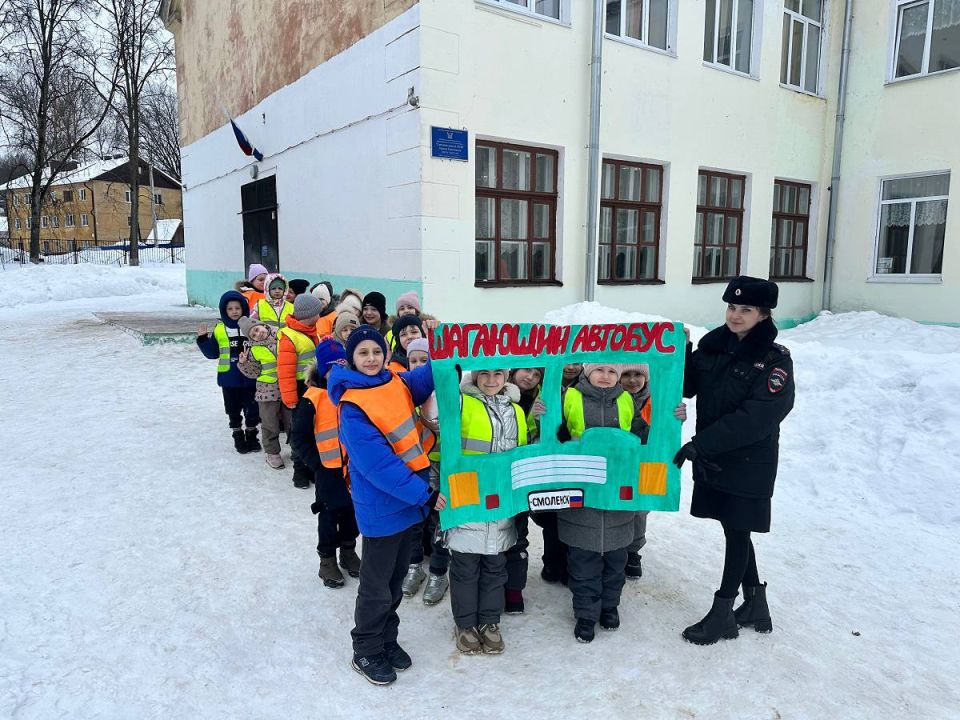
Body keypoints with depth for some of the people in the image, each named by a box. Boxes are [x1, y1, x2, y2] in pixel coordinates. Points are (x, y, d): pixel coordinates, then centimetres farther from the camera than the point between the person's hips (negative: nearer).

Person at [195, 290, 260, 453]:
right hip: (229, 378, 1)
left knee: (251, 409, 8)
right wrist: (203, 338, -9)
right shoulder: (219, 329, 1)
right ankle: (238, 436, 27)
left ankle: (251, 435, 26)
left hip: (249, 377, -1)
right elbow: (213, 353, 2)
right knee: (233, 410, 12)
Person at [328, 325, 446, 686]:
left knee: (396, 579, 21)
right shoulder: (352, 409, -21)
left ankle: (387, 640, 40)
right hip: (381, 508, -7)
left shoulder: (396, 384, 0)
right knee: (376, 587, 10)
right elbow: (379, 465, -24)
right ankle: (365, 652, 30)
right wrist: (425, 494, -23)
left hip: (406, 501, 7)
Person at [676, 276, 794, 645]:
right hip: (712, 459, 5)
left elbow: (756, 417, -23)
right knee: (735, 531, 15)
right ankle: (755, 604, 33)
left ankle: (723, 612, 19)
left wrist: (700, 443, -26)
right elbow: (688, 386, 6)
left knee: (737, 532, 6)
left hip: (749, 463, -5)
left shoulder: (775, 361, -13)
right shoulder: (712, 344, 3)